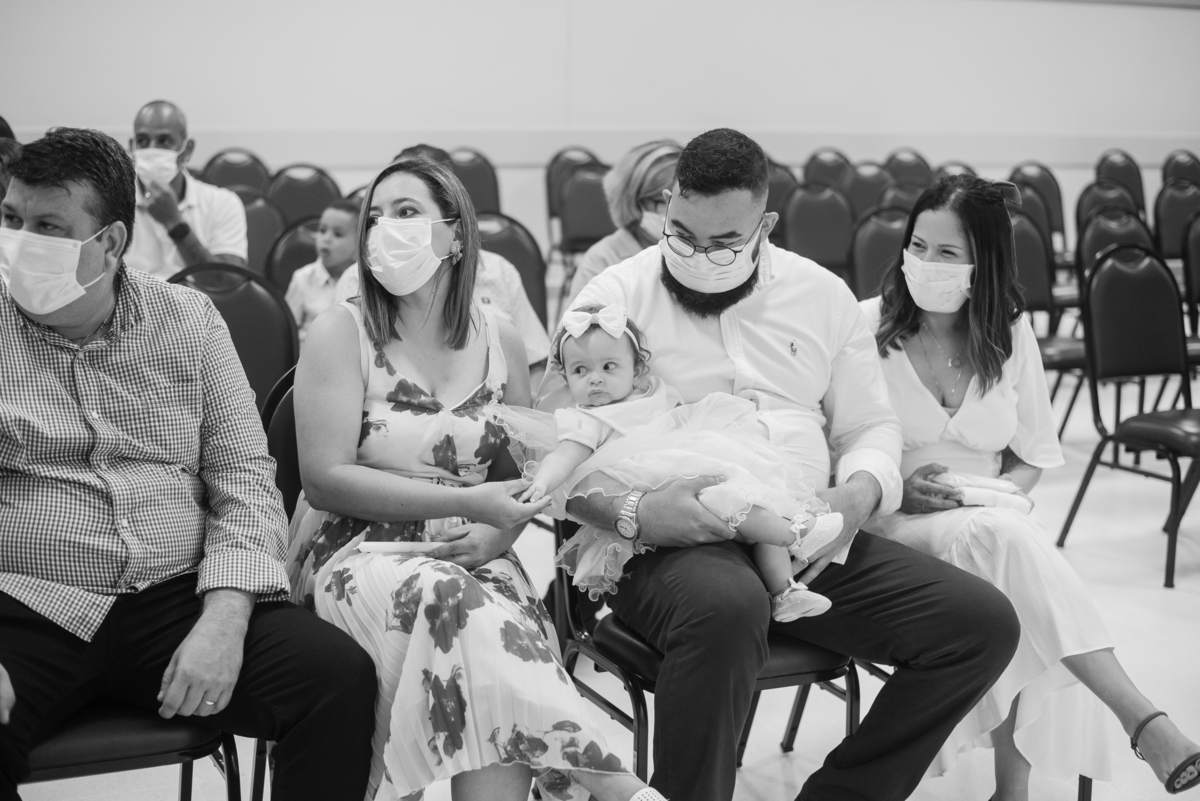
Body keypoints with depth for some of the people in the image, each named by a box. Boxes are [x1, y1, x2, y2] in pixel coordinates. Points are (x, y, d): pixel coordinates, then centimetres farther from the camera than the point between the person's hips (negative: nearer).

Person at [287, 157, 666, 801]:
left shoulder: (498, 342, 10)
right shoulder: (340, 334, -1)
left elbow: (520, 475, 17)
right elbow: (326, 478, -9)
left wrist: (497, 533, -7)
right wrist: (466, 501, -16)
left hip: (471, 554, 3)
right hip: (358, 548, -3)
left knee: (501, 619, -32)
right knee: (453, 604, -35)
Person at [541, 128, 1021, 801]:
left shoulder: (823, 295, 15)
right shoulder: (617, 296, 2)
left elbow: (871, 425, 18)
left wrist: (858, 494, -6)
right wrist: (632, 514, -21)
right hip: (673, 543, -5)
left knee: (985, 622, -10)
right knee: (728, 608, -41)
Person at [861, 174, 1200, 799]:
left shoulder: (1010, 336, 8)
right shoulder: (867, 327, -2)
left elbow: (1033, 454, 15)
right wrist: (894, 488, -16)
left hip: (991, 523, 3)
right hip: (891, 526, -3)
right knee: (1002, 536, -36)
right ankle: (1144, 723, -40)